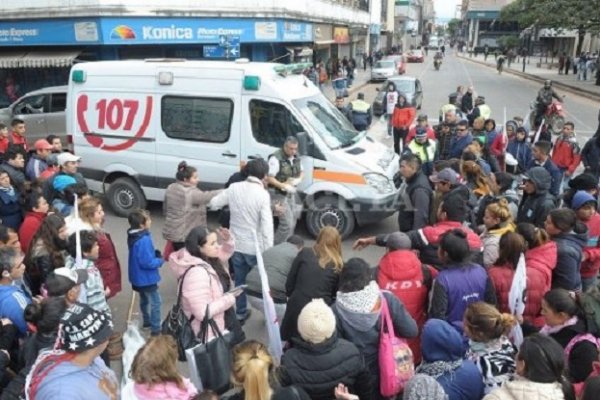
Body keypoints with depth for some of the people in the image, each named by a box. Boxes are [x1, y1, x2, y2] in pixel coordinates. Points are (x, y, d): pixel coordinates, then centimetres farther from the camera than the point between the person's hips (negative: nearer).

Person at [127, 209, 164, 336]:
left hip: (138, 277, 10)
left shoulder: (134, 236, 0)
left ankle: (146, 321, 44)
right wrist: (160, 260, -13)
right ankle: (156, 329, 10)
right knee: (155, 302, 4)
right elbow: (147, 262, -30)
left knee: (144, 300, 26)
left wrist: (155, 254, -1)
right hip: (146, 277, -10)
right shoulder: (143, 240, -31)